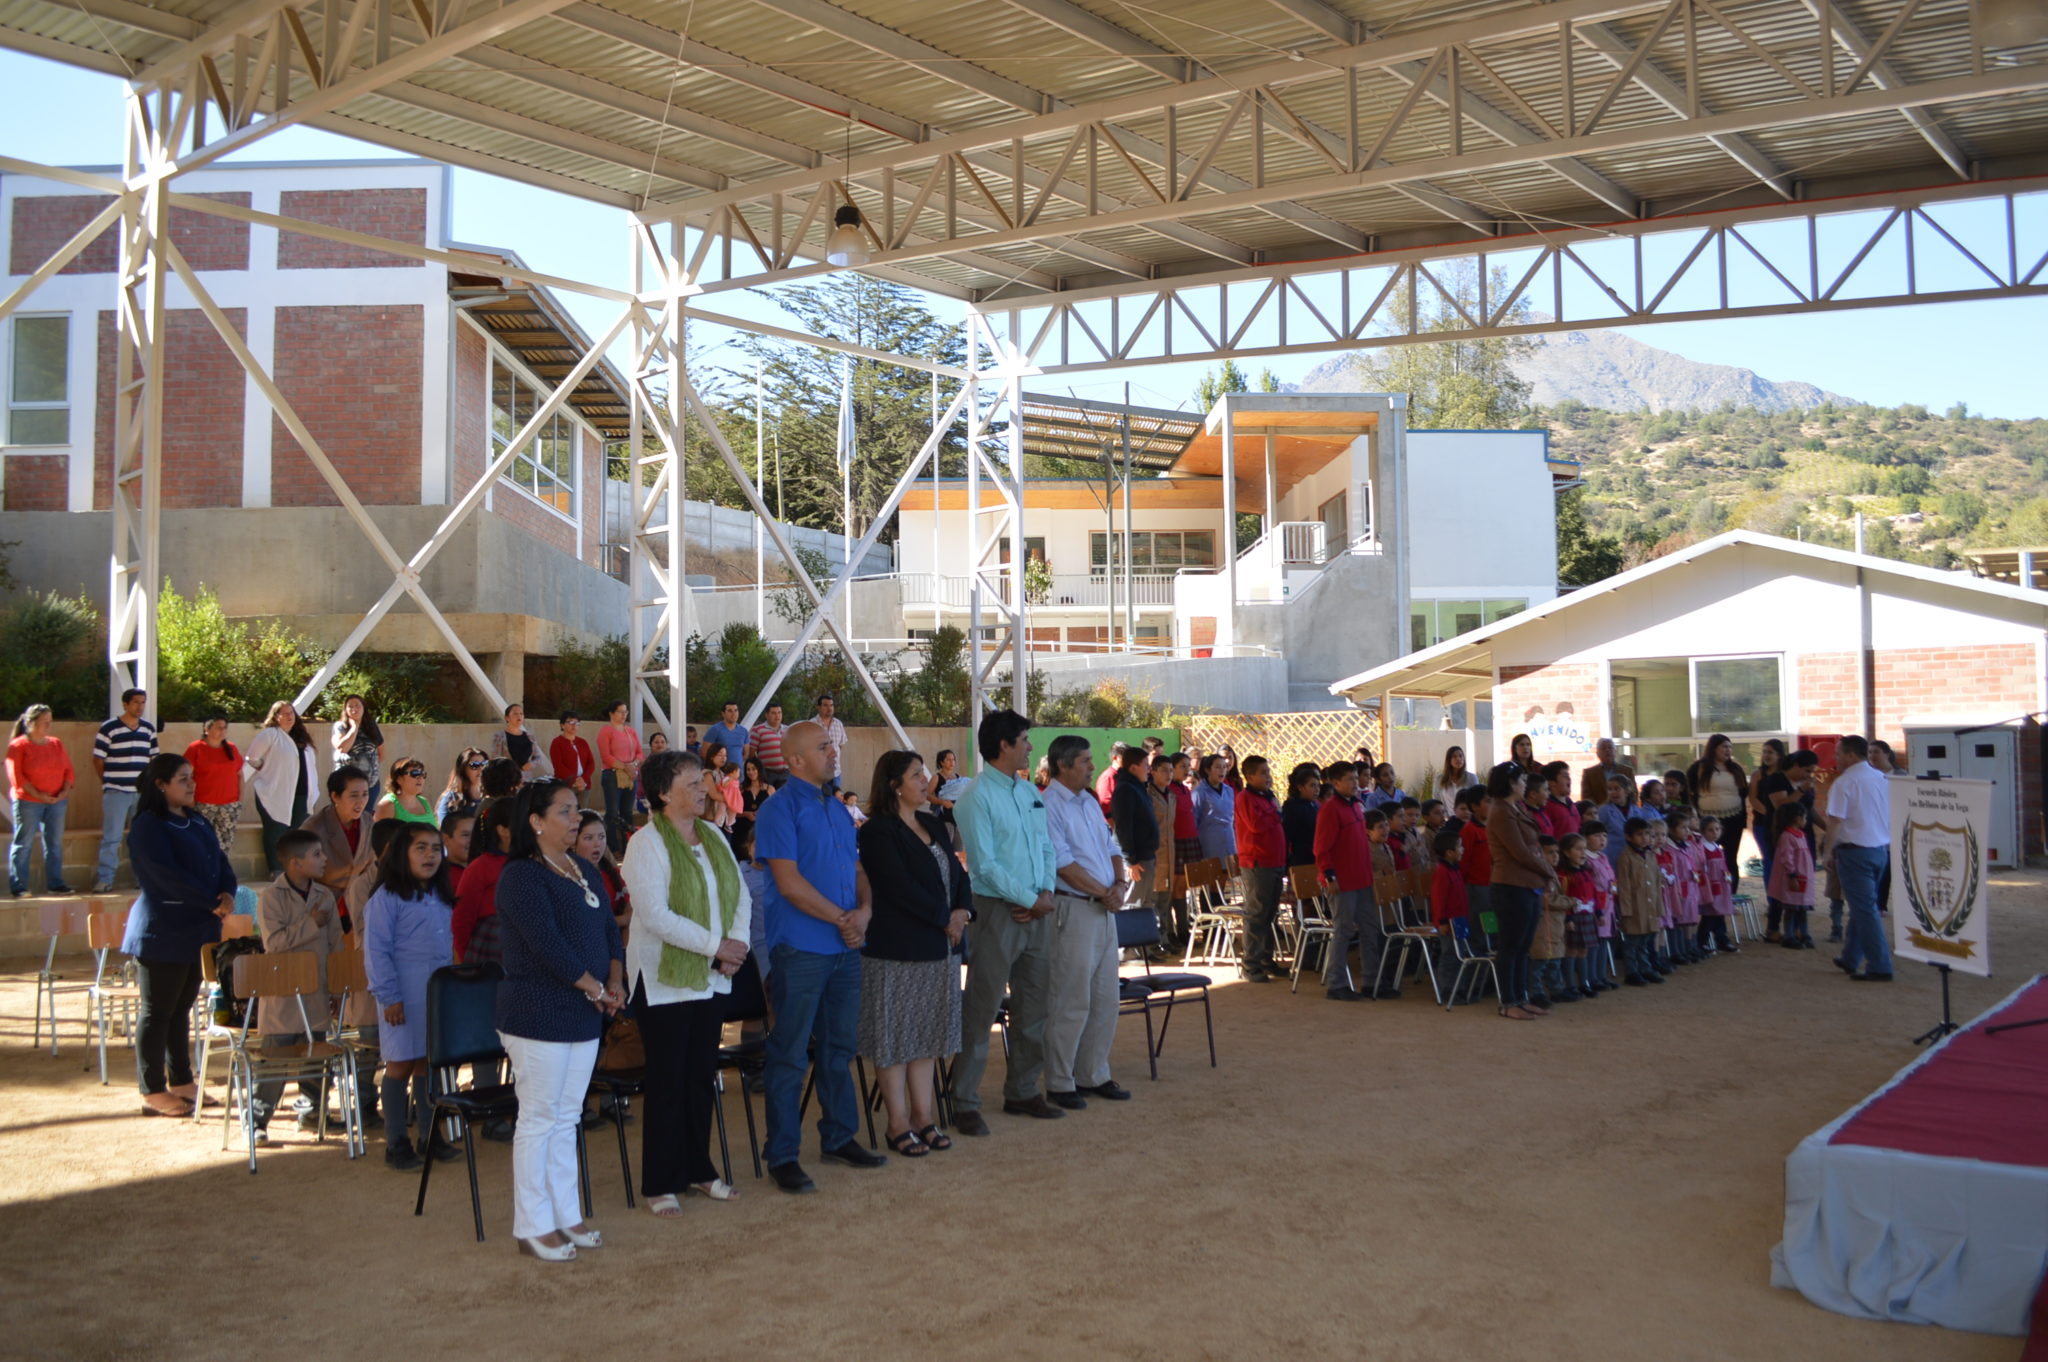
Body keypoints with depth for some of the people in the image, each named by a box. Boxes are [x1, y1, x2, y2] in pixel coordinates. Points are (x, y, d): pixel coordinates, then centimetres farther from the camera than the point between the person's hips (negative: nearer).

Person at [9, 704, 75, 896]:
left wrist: (65, 791, -5)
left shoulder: (56, 744, 12)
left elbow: (69, 770, 12)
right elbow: (16, 776, -11)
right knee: (23, 844, -1)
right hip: (28, 802, -5)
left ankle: (55, 884, 13)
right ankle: (18, 886, 2)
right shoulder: (18, 745, -4)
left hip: (57, 801, 5)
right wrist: (37, 794, -18)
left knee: (55, 844, 7)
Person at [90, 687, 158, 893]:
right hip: (116, 791, -5)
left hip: (142, 792, 5)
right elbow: (98, 760, -1)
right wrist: (109, 782, 2)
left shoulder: (149, 729, 9)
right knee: (111, 838, -3)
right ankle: (104, 880, 1)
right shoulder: (108, 728, -6)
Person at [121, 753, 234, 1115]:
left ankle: (181, 1081, 23)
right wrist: (213, 902, -18)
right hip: (162, 932, -8)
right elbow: (170, 877, -21)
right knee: (158, 1011, 0)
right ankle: (153, 1092, 7)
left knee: (182, 1008, 14)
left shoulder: (196, 822, 13)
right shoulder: (148, 827, -12)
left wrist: (228, 893, -11)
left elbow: (219, 862, 9)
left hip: (196, 929, 8)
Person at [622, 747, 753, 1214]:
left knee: (702, 1076, 13)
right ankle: (661, 1184, 11)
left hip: (711, 978, 7)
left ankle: (698, 1170, 25)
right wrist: (715, 945, -20)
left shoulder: (713, 836, 9)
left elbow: (741, 895, 10)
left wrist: (737, 942, -8)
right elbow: (655, 914, -22)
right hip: (664, 979, -6)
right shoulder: (647, 843, -13)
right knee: (667, 1080, 0)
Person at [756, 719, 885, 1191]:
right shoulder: (780, 808, -9)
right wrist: (840, 918, -13)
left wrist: (864, 910, -4)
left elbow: (858, 869, 16)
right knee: (790, 1053, -2)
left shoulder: (838, 809, 15)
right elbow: (789, 882, -16)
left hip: (845, 945, 8)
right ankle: (781, 1154, 5)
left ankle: (839, 1136, 27)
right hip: (801, 947, -7)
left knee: (839, 1045, 15)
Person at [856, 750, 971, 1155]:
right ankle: (899, 1124, 9)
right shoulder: (877, 832, -12)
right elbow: (901, 887, -19)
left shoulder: (933, 824, 13)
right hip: (897, 950, -8)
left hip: (939, 947, 8)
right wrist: (945, 919, -14)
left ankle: (924, 1117, 19)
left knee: (928, 1035, 12)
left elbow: (957, 874, 12)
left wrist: (963, 911, -7)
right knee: (896, 1037, 1)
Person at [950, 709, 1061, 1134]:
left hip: (1036, 910, 8)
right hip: (998, 911, -8)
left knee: (1033, 1006, 14)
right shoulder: (977, 796, -12)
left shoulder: (1030, 791, 13)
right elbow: (985, 864, -16)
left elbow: (1046, 846, 14)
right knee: (981, 1011, -3)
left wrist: (1046, 892, -3)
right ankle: (965, 1103, 4)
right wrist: (1030, 900, -13)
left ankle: (1023, 1091, 27)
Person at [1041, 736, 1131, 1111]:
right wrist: (1103, 893, -13)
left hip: (1104, 910, 9)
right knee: (1070, 1002, -3)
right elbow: (1062, 863, -17)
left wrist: (1119, 884, -1)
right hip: (1073, 909, -9)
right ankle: (1059, 1084, 7)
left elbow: (1111, 849, 18)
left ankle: (1093, 1075, 23)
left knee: (1105, 999, 13)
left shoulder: (1090, 802, 16)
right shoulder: (1048, 805, -12)